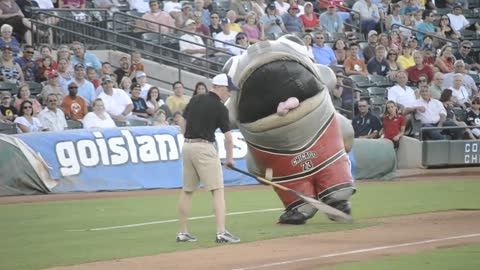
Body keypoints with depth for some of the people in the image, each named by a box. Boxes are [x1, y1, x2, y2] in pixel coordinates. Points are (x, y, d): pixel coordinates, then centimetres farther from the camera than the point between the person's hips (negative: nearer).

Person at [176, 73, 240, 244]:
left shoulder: (196, 100, 10)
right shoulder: (220, 108, -8)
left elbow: (183, 124, 15)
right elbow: (228, 137, -6)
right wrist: (230, 158, 6)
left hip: (187, 146, 7)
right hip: (204, 148, -7)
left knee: (187, 191, 14)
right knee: (218, 190, -7)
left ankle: (182, 233, 17)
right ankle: (221, 232, -17)